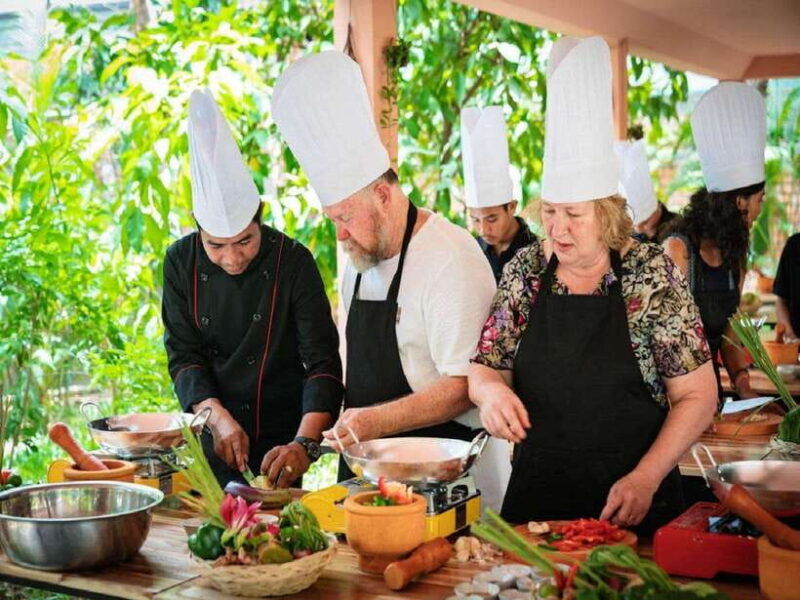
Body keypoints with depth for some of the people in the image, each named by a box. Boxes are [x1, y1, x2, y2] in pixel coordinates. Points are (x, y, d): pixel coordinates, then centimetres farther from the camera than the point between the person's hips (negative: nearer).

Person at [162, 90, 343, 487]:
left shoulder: (293, 262, -14)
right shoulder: (181, 262, -6)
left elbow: (323, 361, -19)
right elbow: (183, 355, -5)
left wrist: (304, 444, -32)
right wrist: (219, 419, -22)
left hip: (280, 441, -2)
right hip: (209, 440, 2)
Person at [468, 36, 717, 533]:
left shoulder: (651, 275, -9)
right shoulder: (525, 271, 0)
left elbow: (697, 396, -6)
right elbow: (484, 368, 7)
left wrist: (645, 479, -15)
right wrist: (491, 391, -16)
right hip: (536, 497, 3)